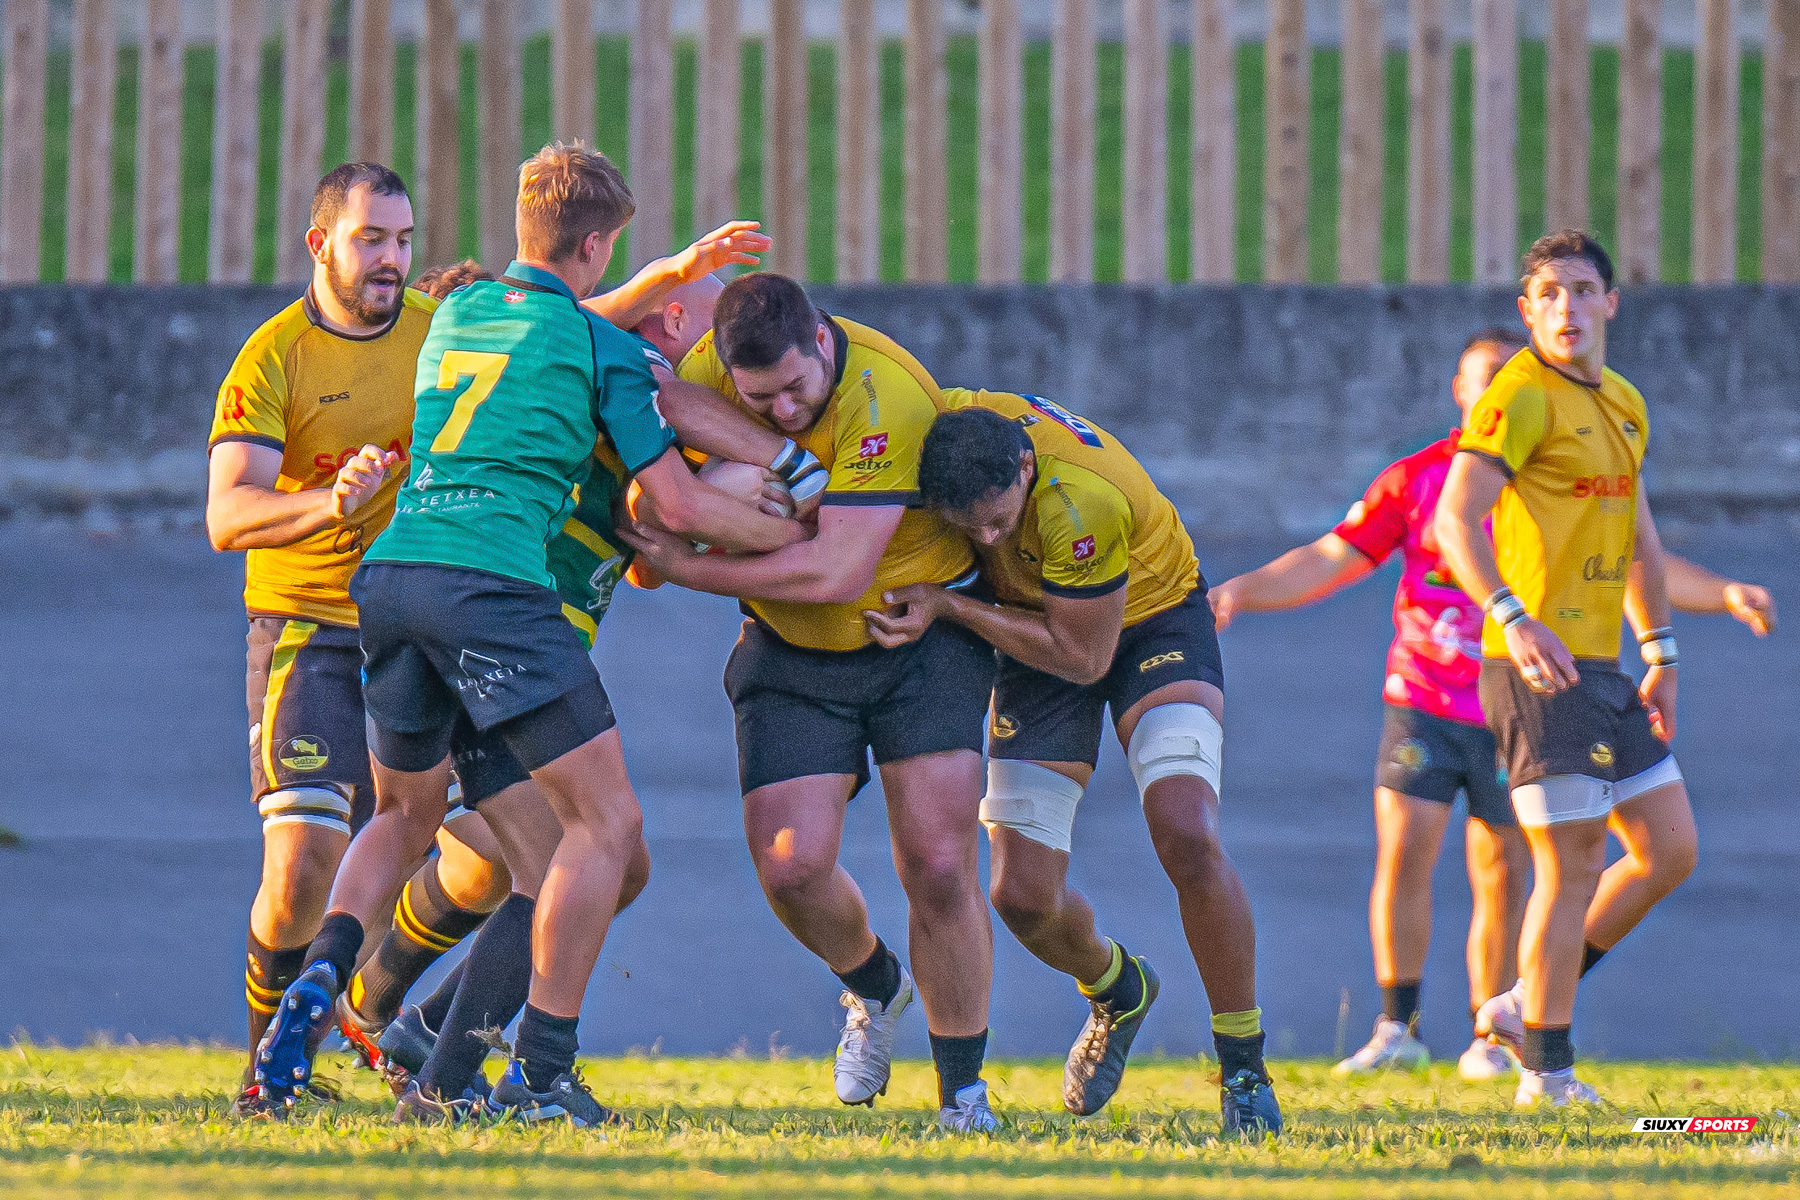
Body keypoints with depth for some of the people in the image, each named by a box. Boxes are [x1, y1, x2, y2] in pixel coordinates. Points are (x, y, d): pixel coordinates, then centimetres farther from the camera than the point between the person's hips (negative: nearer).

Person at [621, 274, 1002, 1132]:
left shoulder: (889, 397, -29)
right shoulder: (711, 367, -14)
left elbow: (839, 572, -31)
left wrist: (690, 567, -25)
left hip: (920, 636, -4)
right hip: (790, 652, 4)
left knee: (938, 865, -12)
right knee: (789, 863, -10)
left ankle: (963, 1093, 5)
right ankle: (875, 989, 24)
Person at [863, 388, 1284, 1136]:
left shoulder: (1083, 502, -38)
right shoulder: (940, 423, -25)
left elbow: (1083, 656, -25)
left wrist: (947, 607, -30)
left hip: (1150, 620, -5)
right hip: (1041, 630, 5)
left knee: (1187, 839, -26)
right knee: (1024, 894, -4)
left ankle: (1244, 1066, -9)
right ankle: (1116, 995, 32)